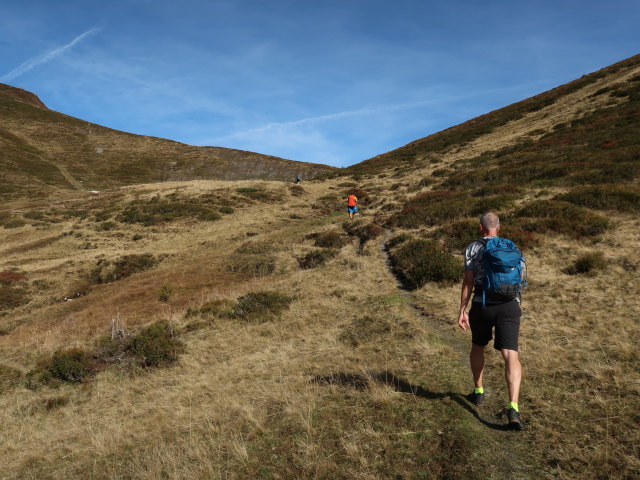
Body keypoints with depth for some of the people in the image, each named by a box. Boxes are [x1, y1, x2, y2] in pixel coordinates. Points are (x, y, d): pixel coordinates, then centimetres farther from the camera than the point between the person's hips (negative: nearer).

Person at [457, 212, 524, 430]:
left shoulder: (472, 248, 1)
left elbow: (468, 282, -6)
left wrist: (462, 311, -3)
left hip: (482, 306, -1)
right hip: (509, 306, 1)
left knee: (478, 346, 25)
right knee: (511, 355, -7)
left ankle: (478, 392, 35)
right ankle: (513, 408, -22)